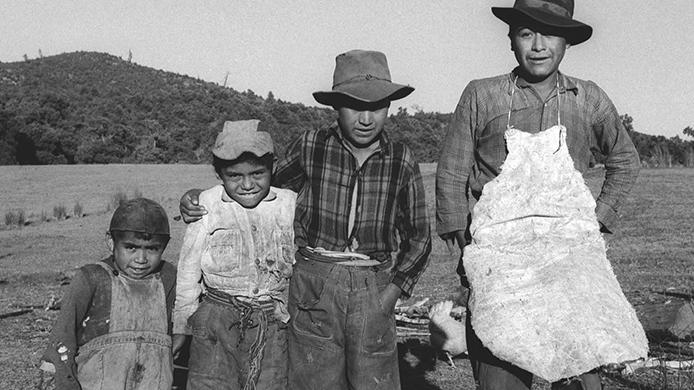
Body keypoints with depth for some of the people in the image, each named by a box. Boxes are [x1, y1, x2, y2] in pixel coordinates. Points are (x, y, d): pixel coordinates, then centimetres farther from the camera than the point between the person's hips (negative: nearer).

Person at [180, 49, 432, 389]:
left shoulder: (402, 161, 2)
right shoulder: (309, 148, 0)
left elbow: (418, 238, 11)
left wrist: (392, 291, -1)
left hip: (373, 289, 1)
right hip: (314, 284, 0)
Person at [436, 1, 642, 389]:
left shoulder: (590, 99, 9)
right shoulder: (481, 96, 2)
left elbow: (625, 161, 23)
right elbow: (451, 173, 6)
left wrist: (599, 219, 12)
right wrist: (464, 250, 4)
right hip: (498, 259, -2)